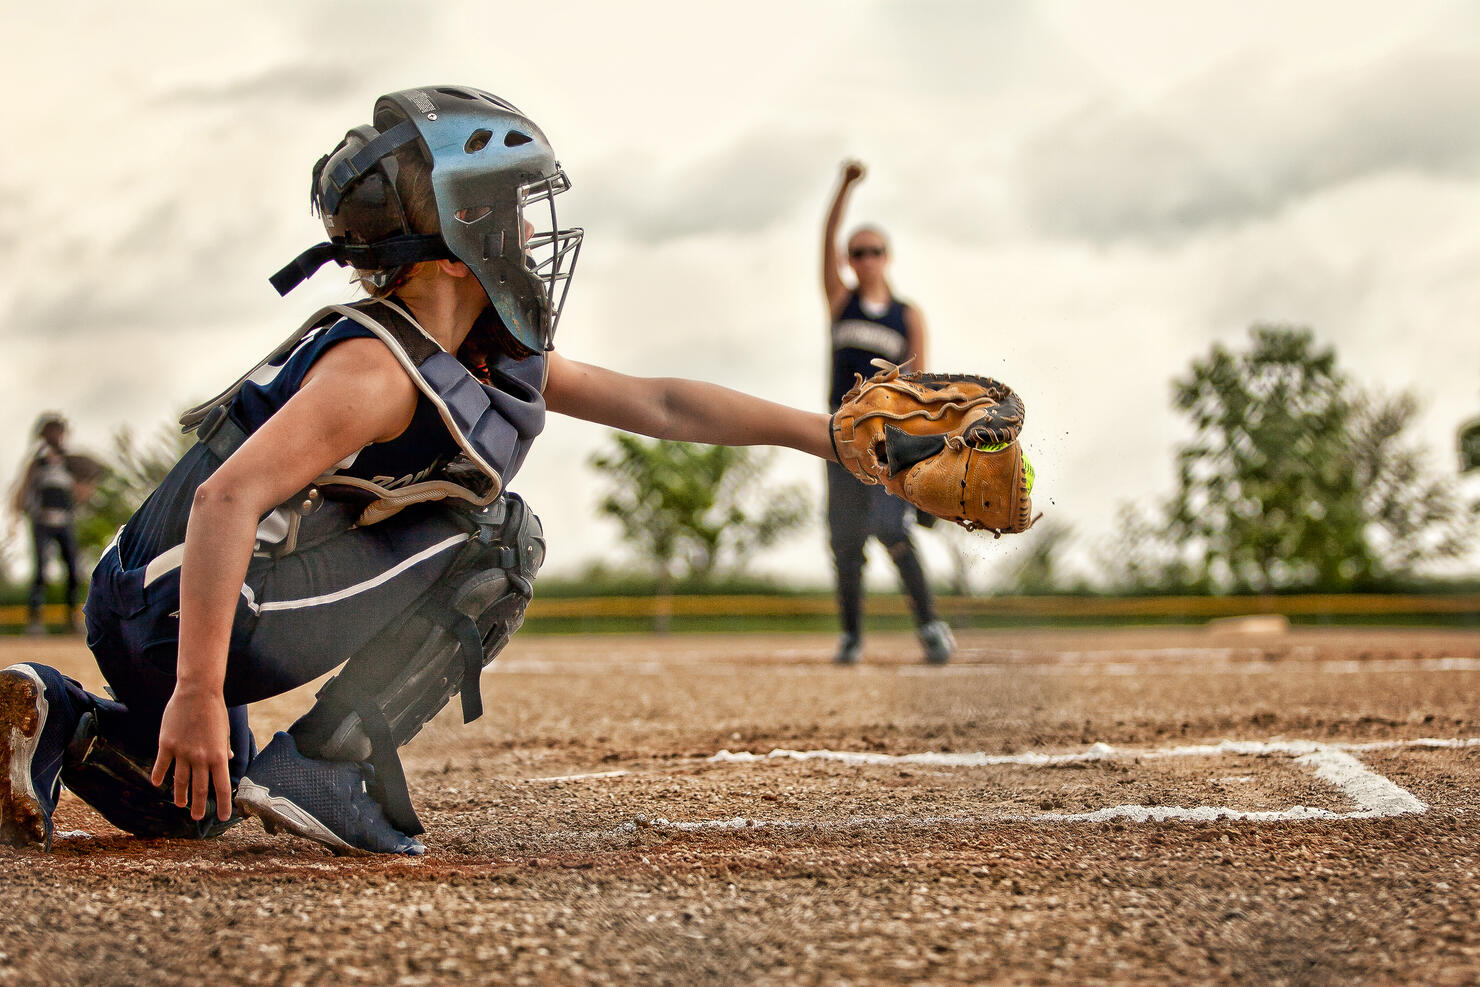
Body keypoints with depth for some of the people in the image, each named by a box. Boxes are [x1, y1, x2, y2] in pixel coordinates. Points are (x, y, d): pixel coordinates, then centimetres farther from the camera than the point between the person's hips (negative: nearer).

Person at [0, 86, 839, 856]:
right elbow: (227, 500, -27)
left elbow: (659, 405, 16)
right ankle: (331, 763, -12)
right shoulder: (378, 368, -17)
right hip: (196, 610, -10)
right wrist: (198, 691, -30)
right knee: (497, 541, -6)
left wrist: (826, 434, 16)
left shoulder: (492, 357, 12)